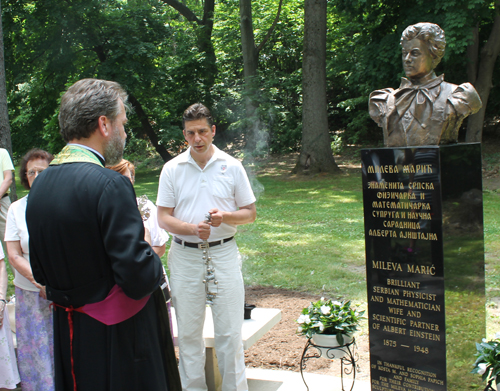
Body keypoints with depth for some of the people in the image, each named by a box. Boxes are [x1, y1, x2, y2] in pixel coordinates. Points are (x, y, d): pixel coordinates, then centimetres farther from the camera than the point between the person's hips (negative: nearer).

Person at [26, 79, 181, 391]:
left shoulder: (40, 183, 2)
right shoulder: (109, 184, -22)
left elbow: (40, 274, 11)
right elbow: (139, 277, -25)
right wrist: (155, 262, -5)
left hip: (66, 334, 8)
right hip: (119, 339, -8)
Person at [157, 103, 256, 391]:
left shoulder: (232, 166, 3)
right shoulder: (172, 169, 3)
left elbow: (250, 214, 6)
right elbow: (164, 218, 2)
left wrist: (225, 217, -14)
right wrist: (193, 228, -16)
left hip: (224, 254, -1)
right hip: (185, 257, 1)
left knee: (230, 332, 1)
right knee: (188, 332, 8)